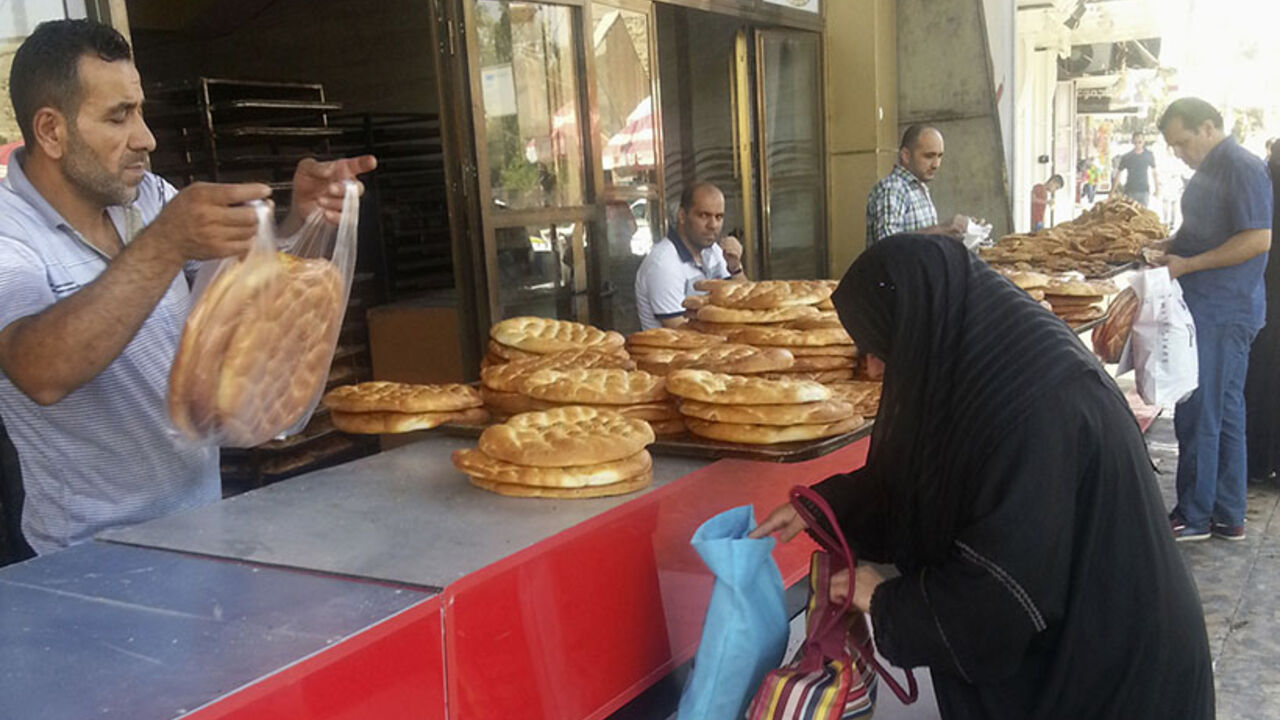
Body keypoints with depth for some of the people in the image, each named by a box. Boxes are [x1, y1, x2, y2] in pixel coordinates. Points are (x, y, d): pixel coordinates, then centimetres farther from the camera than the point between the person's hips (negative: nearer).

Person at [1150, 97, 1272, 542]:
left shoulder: (1241, 168, -13)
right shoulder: (1210, 169, 17)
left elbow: (1258, 239, -20)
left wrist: (1188, 264, -19)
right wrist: (1171, 252, 9)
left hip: (1220, 314, -10)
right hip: (1210, 310, 10)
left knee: (1198, 416, -5)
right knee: (1225, 413, 13)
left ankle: (1194, 517, 4)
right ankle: (1228, 517, 20)